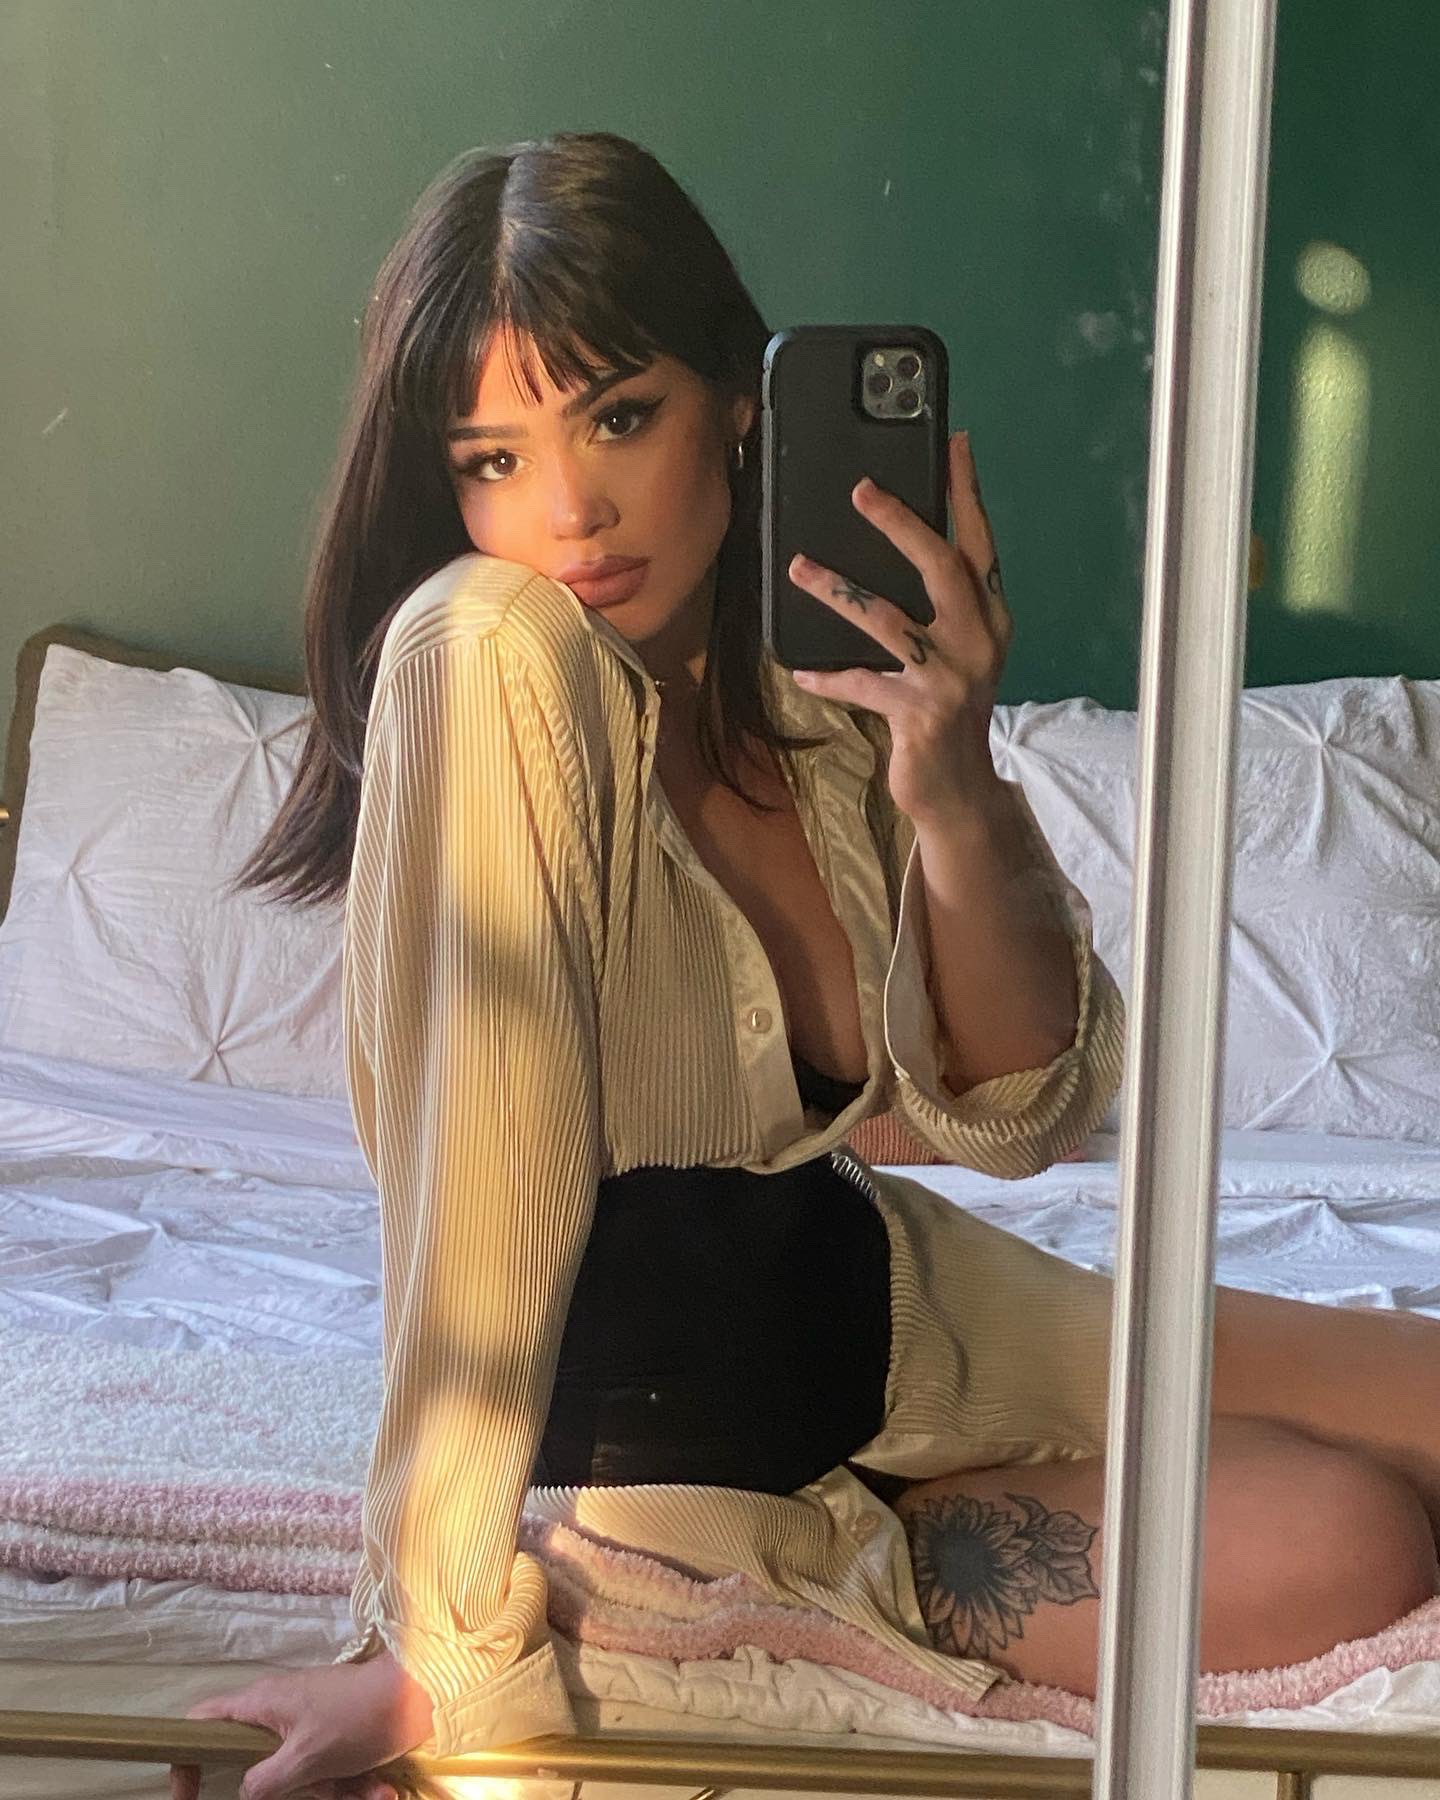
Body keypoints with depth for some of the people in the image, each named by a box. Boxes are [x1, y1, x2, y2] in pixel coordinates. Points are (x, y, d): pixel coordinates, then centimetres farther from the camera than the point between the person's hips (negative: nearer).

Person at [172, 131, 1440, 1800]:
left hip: (858, 1293, 6)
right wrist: (440, 1658, -28)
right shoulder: (488, 653, -25)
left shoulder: (825, 648, -7)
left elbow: (1018, 1114, -6)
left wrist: (954, 794, -22)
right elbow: (481, 1193, -29)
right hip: (636, 1396, -6)